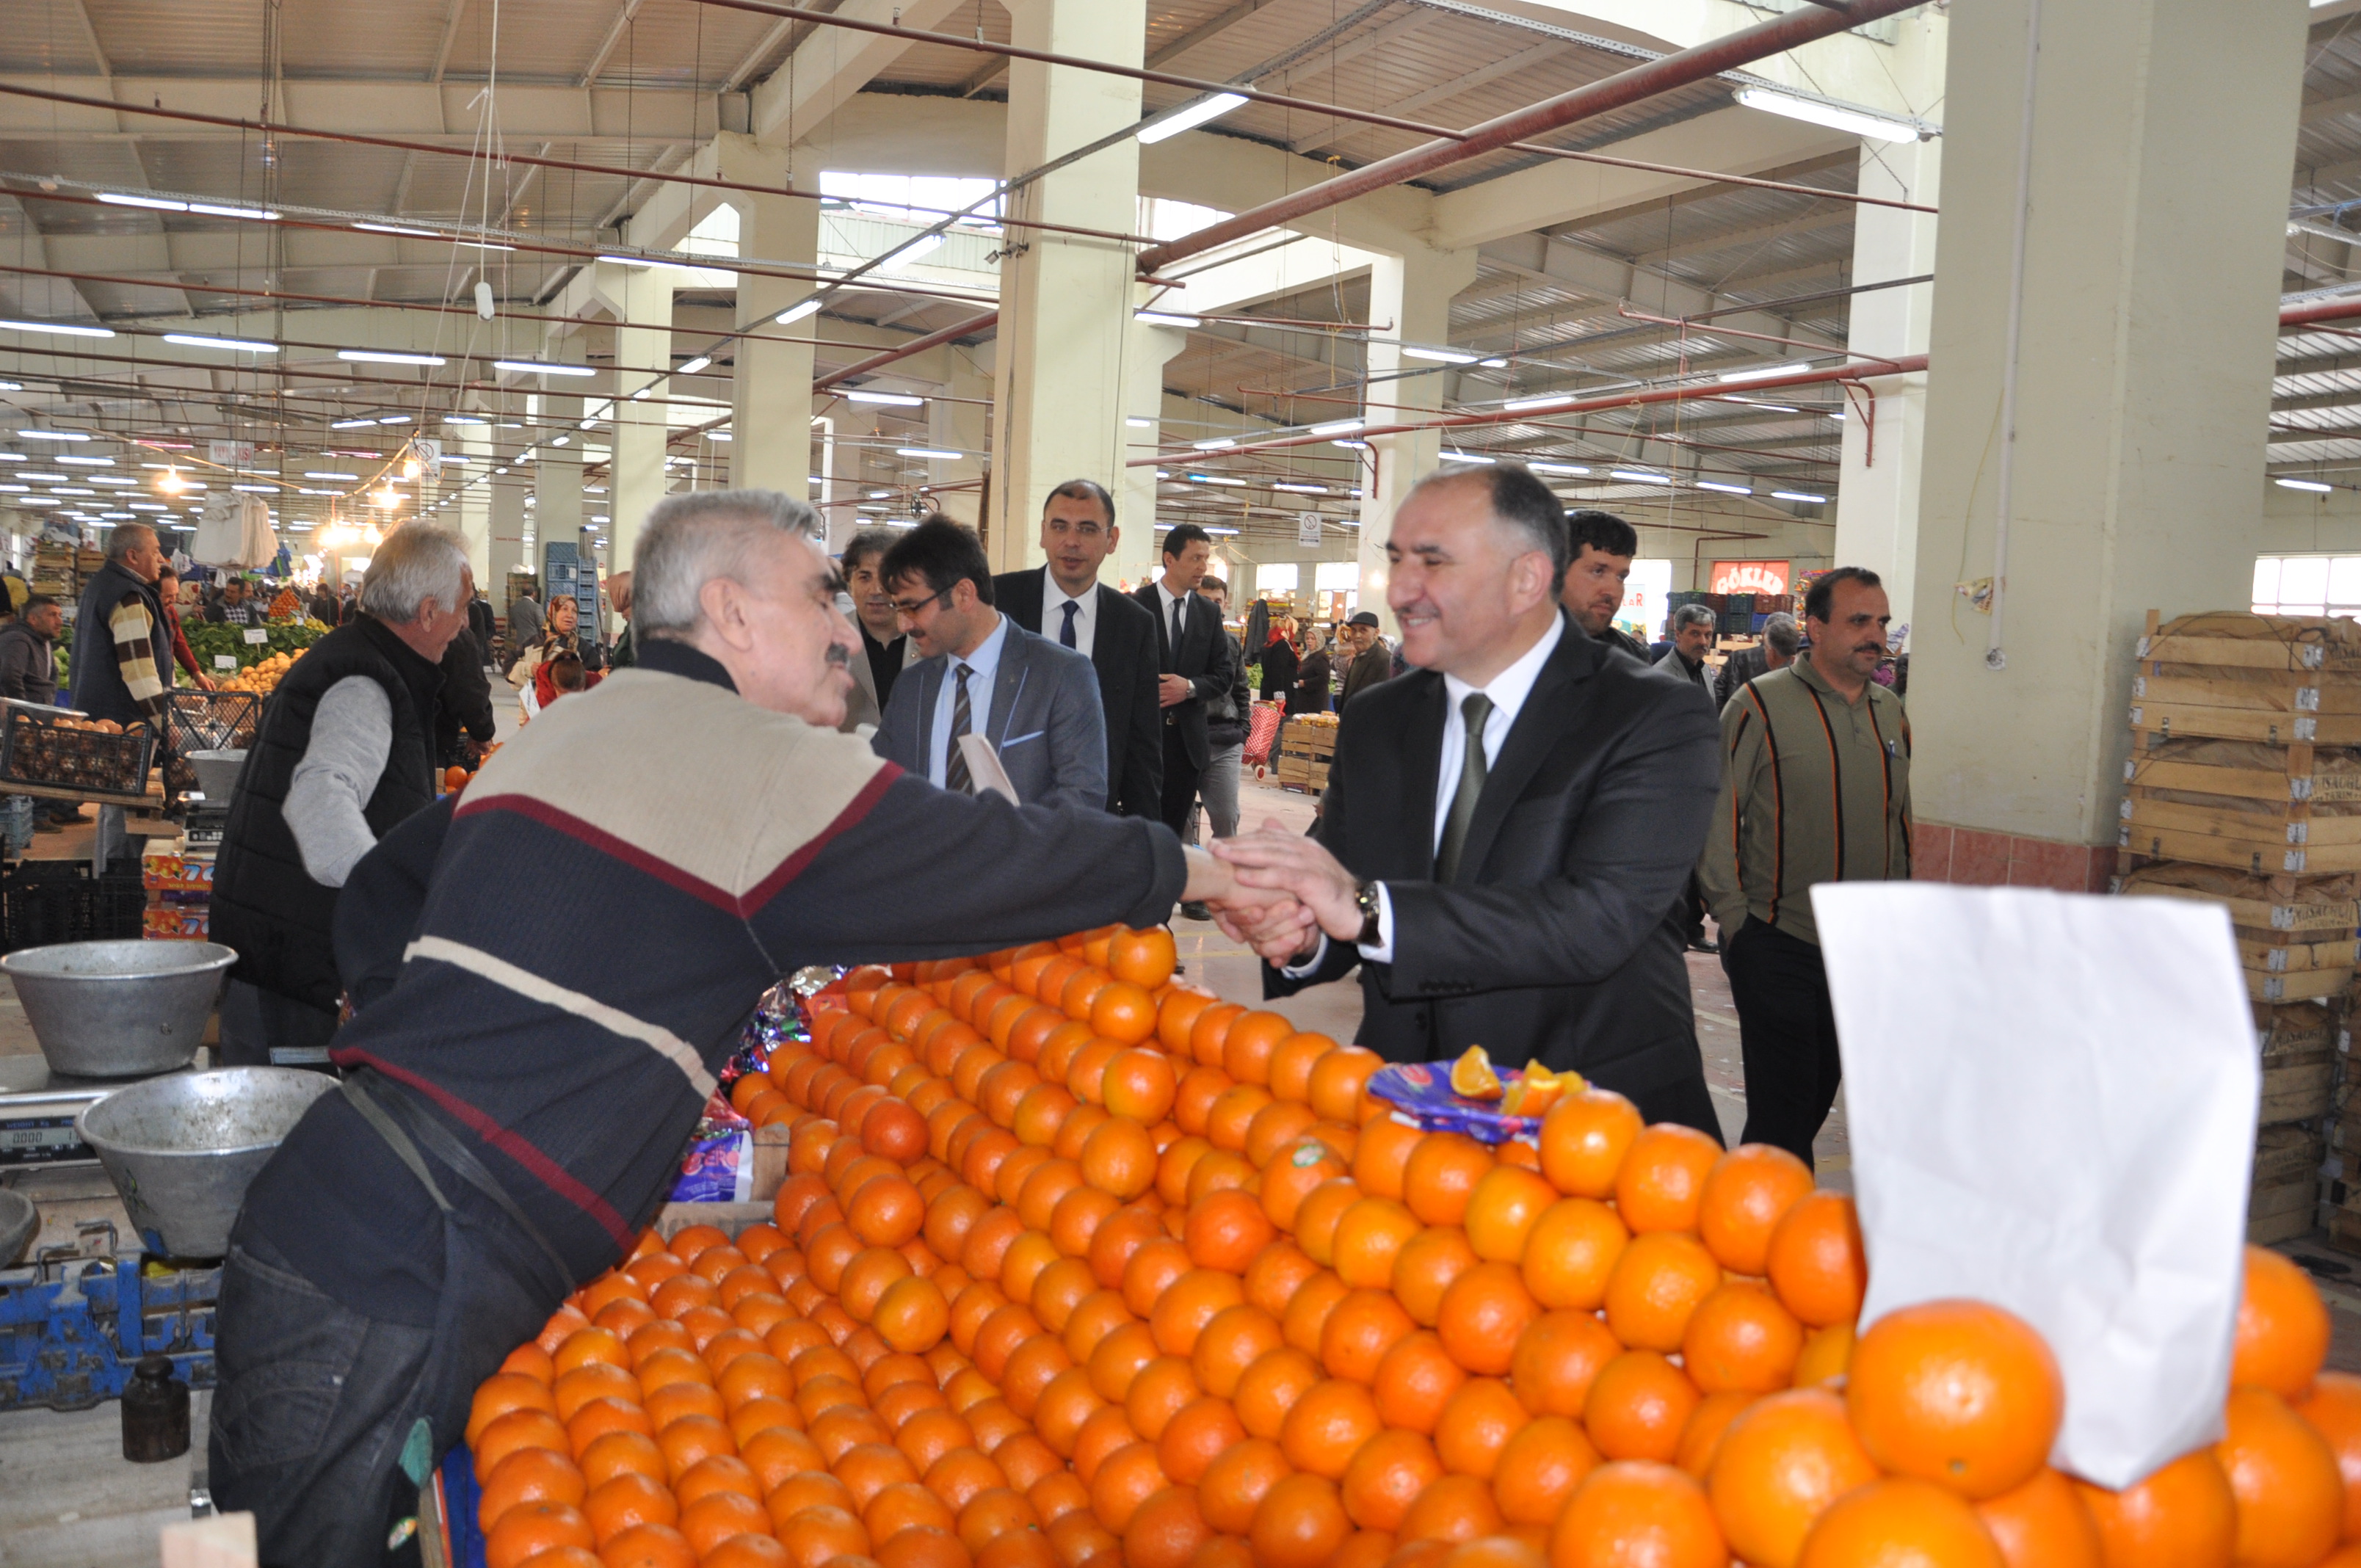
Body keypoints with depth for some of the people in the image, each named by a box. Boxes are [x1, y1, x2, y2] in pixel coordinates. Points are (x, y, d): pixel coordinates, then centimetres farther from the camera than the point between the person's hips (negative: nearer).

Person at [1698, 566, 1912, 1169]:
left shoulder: (1891, 713, 10)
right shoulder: (1760, 705, -9)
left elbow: (1898, 821, 19)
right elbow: (1717, 818, -10)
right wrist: (1736, 921, -12)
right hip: (1778, 945, -6)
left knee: (1819, 1094, 15)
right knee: (1782, 1105, -4)